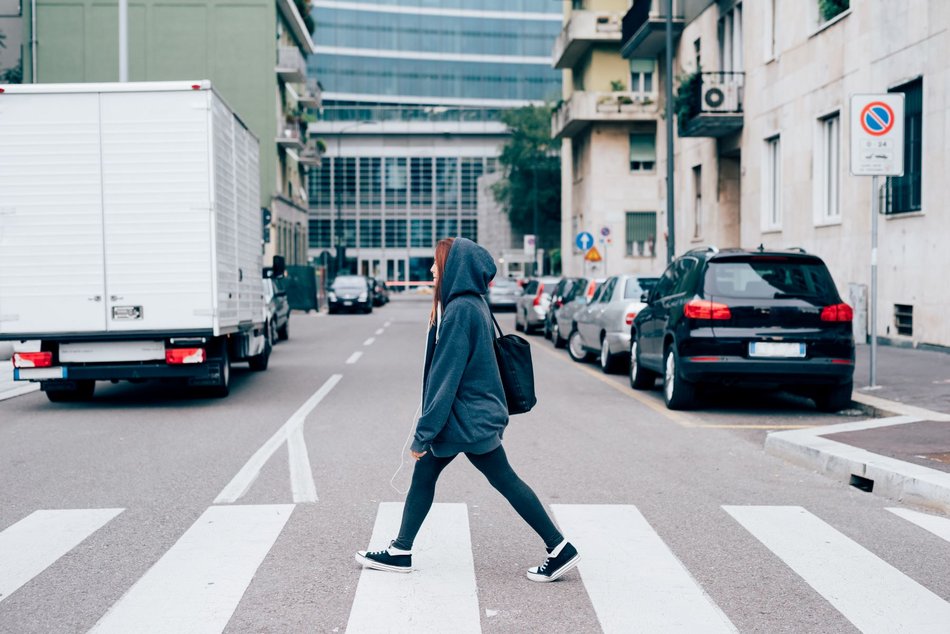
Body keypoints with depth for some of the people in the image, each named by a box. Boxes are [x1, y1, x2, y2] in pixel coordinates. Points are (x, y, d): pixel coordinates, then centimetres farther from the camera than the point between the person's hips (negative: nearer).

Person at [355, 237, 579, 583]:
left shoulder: (460, 310, -21)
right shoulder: (471, 304, 9)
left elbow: (445, 376, -22)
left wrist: (423, 433, -18)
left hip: (468, 419, -10)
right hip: (465, 416, 10)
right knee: (423, 474, 11)